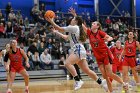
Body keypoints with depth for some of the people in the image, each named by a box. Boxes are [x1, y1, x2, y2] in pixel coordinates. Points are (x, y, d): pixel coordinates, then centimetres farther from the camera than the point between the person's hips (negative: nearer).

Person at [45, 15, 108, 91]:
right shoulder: (76, 29, 25)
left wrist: (51, 21, 3)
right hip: (79, 50, 10)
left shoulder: (74, 27, -4)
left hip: (78, 50, -10)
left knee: (67, 63, -25)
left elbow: (60, 29, -4)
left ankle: (78, 81, -28)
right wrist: (56, 32, 38)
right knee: (86, 70, 8)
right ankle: (101, 82, 12)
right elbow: (66, 37, 34)